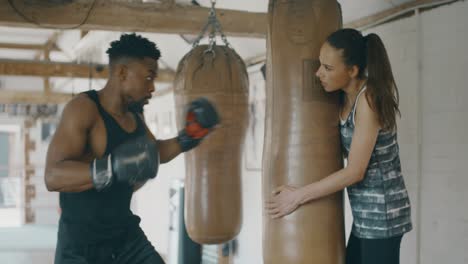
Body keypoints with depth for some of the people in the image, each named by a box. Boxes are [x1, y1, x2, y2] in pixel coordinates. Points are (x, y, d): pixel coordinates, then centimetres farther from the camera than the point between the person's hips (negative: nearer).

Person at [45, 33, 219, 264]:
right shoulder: (83, 108, -19)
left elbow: (155, 152, 25)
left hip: (126, 234, 7)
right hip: (81, 244, -7)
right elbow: (53, 176, -30)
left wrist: (189, 137, 8)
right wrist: (111, 168, -44)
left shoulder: (133, 114, 5)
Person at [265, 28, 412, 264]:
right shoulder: (346, 97, 6)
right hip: (365, 211, 9)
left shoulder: (368, 99, -19)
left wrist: (298, 196, -16)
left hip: (381, 210, -9)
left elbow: (355, 171, -20)